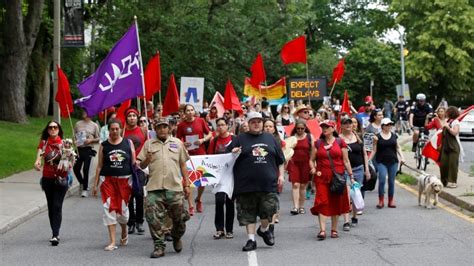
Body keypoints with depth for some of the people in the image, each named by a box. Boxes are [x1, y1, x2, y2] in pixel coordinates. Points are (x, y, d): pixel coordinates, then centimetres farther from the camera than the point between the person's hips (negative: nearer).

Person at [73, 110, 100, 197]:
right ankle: (82, 183, 24)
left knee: (85, 169, -6)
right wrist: (74, 141, -2)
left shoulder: (94, 125, 4)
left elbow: (98, 139, 5)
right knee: (76, 168, 0)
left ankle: (85, 189, 4)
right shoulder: (78, 124, 11)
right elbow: (74, 135, 17)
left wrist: (91, 140, -12)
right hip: (78, 149, 3)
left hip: (88, 150, -3)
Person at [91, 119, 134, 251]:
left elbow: (133, 162, 7)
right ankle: (112, 241, -3)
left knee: (123, 208, 6)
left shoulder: (128, 143, 5)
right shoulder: (104, 146, 5)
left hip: (125, 180, 0)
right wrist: (95, 184, 4)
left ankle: (124, 232, 37)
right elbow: (99, 165, 7)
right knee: (109, 208, -7)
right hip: (108, 180, 0)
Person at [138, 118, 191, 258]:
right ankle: (159, 246, 3)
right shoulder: (149, 144, 10)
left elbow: (183, 165, 14)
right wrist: (147, 160, -12)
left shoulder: (177, 143, 11)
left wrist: (186, 185, 10)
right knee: (154, 218, -6)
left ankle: (176, 238, 34)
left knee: (179, 218, 6)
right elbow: (141, 165, 10)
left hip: (175, 187, 0)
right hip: (154, 188, 0)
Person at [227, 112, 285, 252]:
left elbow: (280, 159, 19)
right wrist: (233, 152, -15)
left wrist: (281, 175, 10)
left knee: (269, 208, -2)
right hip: (246, 184, -1)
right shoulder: (241, 139, 7)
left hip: (268, 183, 1)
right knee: (248, 212, 1)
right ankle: (251, 239, 10)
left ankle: (264, 229, 27)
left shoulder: (270, 138, 14)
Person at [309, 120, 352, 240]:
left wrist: (351, 176, 2)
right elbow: (312, 160, 12)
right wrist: (313, 169, -8)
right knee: (322, 203, -11)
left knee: (336, 203, 5)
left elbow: (346, 161, 6)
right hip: (322, 177, 0)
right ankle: (322, 230, -15)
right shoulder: (318, 143, 9)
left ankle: (334, 230, 17)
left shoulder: (340, 142, 5)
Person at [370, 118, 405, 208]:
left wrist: (401, 157, 3)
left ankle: (391, 201, 16)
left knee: (391, 181, 7)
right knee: (382, 180, -15)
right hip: (381, 162, -3)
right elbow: (374, 150, 0)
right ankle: (381, 201, -5)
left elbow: (398, 147, 16)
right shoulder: (378, 137, -2)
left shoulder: (394, 136, 8)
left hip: (393, 162, 3)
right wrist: (368, 160, -8)